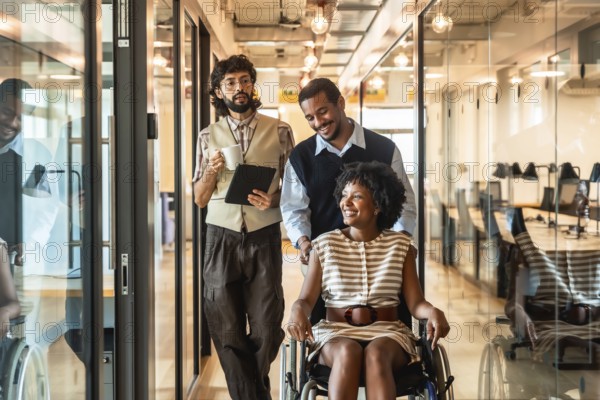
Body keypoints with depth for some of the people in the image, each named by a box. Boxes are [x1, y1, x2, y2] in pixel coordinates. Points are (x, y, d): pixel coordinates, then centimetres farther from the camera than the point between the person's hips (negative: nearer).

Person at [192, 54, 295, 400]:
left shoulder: (279, 131, 4)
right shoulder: (209, 136, 9)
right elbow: (200, 199, 11)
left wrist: (275, 200, -13)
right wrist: (211, 171, -7)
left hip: (264, 238, -1)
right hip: (221, 239, 2)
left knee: (267, 329, 0)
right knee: (228, 332, 3)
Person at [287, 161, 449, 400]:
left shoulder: (400, 245, 7)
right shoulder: (325, 245, 7)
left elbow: (415, 302, 1)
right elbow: (306, 299, 1)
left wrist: (432, 312, -22)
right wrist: (298, 311, -23)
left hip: (387, 332, 0)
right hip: (335, 332, 0)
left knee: (376, 354, -35)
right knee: (347, 352, -35)